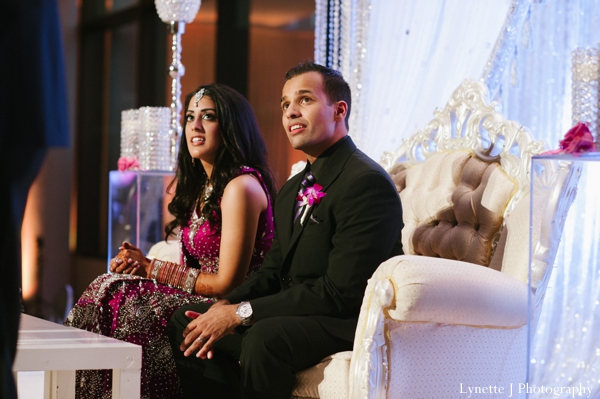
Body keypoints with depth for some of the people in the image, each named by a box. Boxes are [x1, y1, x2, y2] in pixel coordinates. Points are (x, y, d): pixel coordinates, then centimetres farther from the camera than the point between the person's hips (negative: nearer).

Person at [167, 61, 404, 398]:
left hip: (350, 321, -9)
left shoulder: (368, 183, -16)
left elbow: (341, 293, -22)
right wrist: (225, 307, -6)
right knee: (185, 320, 3)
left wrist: (242, 314, -20)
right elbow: (273, 273, 16)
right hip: (293, 315, 9)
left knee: (265, 337, -35)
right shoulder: (292, 190, 16)